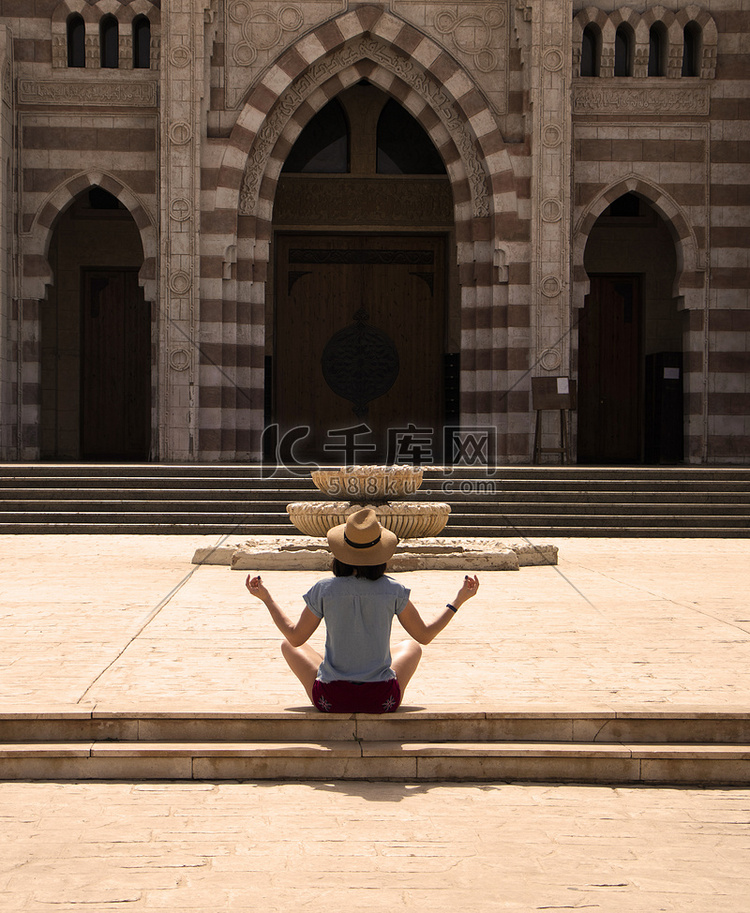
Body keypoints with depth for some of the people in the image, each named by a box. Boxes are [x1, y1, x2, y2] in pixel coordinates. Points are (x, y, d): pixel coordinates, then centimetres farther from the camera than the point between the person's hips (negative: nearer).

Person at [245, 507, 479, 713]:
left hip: (332, 699, -1)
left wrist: (266, 598, 13)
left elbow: (295, 637, 2)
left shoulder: (323, 590, -11)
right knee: (411, 646, 31)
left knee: (287, 645, 26)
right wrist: (459, 601, 14)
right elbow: (425, 635, 3)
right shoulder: (394, 591, -10)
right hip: (382, 701, 1)